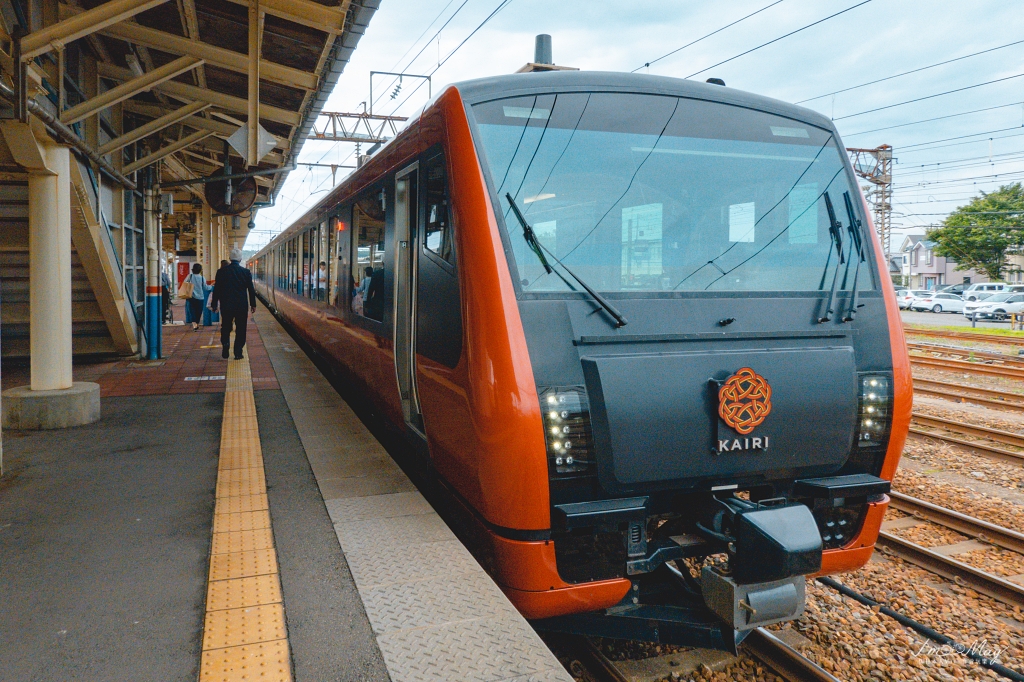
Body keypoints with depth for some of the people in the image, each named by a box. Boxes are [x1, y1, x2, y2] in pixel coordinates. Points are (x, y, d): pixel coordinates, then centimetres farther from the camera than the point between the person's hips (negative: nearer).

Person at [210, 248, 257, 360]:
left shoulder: (221, 271, -2)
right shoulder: (246, 272, -4)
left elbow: (216, 289, 1)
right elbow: (251, 290, 0)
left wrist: (214, 305, 9)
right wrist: (253, 304, 10)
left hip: (226, 306, 1)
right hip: (242, 306, -1)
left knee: (225, 329, 14)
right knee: (240, 330, 7)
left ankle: (225, 351, 3)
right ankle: (238, 353, 4)